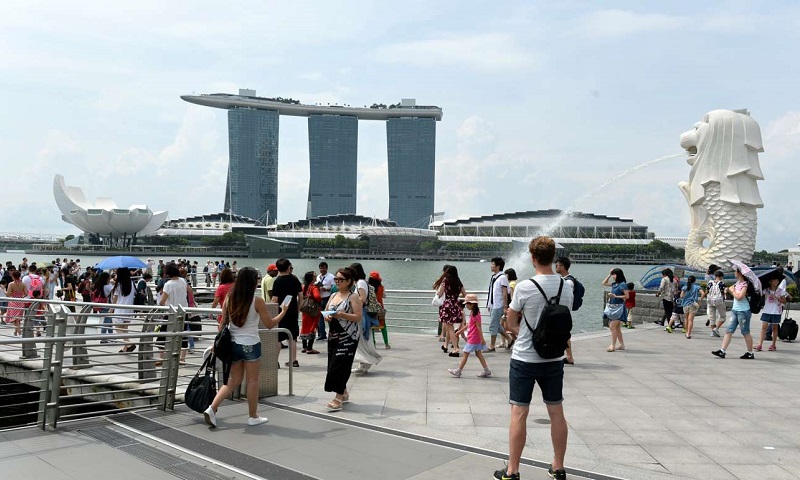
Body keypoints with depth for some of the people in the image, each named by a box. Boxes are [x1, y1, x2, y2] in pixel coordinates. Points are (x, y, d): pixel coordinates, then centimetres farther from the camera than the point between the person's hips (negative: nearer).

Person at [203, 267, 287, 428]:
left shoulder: (229, 298, 0)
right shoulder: (257, 301, -12)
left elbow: (223, 323, 4)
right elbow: (269, 324, -5)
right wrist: (283, 311, 8)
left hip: (232, 344, 5)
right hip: (250, 345, -5)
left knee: (234, 380, 17)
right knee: (252, 380, 10)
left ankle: (212, 408, 5)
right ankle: (253, 416, 20)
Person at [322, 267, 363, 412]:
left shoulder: (353, 297, -7)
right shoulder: (333, 296, 13)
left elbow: (358, 317, -14)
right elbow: (326, 312, 18)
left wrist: (342, 315, -25)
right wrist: (327, 317, -5)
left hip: (348, 337, -7)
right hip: (333, 336, 7)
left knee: (340, 366, -10)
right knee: (333, 365, 10)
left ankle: (338, 399, -5)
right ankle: (344, 393, 27)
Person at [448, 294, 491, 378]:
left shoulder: (475, 314, -20)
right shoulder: (473, 313, 9)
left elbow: (479, 327, -22)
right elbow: (468, 325, 19)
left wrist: (482, 338, -22)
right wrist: (460, 331, 24)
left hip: (473, 339, -10)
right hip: (476, 339, 10)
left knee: (465, 354, 0)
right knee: (478, 354, 13)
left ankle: (458, 371, 8)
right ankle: (486, 371, 15)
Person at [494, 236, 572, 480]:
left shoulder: (524, 288, -16)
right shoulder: (566, 287, -2)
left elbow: (511, 323, -4)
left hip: (525, 359, -4)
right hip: (554, 358, 4)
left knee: (519, 414, 3)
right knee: (556, 412, 14)